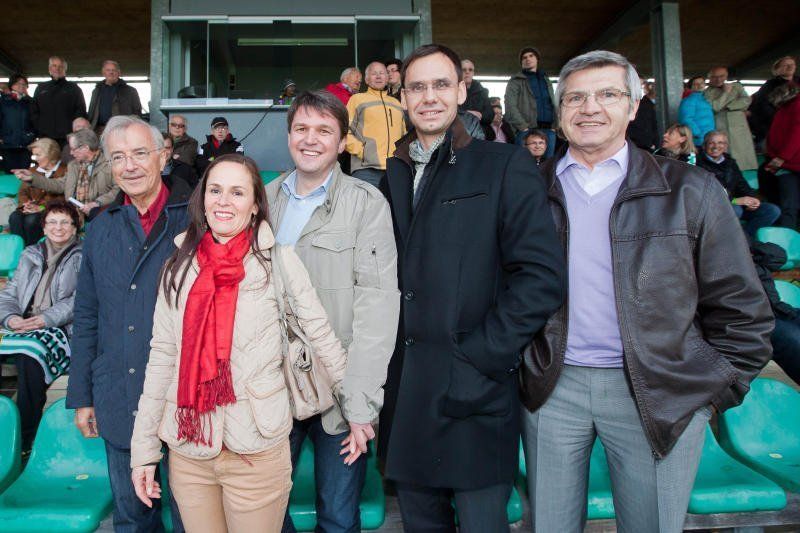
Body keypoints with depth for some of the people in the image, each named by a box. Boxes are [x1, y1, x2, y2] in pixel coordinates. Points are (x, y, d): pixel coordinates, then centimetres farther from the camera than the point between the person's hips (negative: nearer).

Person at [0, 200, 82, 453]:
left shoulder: (83, 257, 9)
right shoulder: (31, 255, 24)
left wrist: (46, 319, -17)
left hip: (60, 329, -4)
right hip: (21, 328, 4)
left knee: (31, 354, -34)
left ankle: (25, 439, -27)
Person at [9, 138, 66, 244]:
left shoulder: (64, 171, 3)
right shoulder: (33, 171, 25)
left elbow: (64, 197, -8)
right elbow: (22, 192, 19)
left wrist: (42, 208, -17)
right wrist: (26, 203, -5)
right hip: (31, 209, 5)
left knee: (31, 219, -33)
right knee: (14, 217, -27)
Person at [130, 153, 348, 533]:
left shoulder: (278, 261, -7)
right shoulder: (180, 266, 2)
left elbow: (321, 335, -3)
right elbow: (161, 357, 4)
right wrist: (143, 450, 5)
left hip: (256, 451, -3)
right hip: (186, 448, 3)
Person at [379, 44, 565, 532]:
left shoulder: (505, 166, -3)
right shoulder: (391, 176, 12)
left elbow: (542, 276, -11)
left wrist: (478, 358, -14)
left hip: (474, 395, -4)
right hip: (405, 394, 5)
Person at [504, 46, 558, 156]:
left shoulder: (546, 81, 25)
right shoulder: (516, 81, 8)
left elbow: (553, 105, 22)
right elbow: (510, 107, -4)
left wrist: (555, 125, 5)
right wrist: (524, 127, -14)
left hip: (549, 131, 5)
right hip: (527, 131, -5)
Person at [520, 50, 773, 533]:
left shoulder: (689, 190, 0)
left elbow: (740, 308, 2)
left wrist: (714, 392, 0)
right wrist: (517, 363, 5)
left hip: (659, 397, -1)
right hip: (553, 389, 2)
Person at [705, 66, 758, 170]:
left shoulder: (736, 86, 15)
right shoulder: (707, 93, 6)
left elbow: (746, 101, 1)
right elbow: (714, 107, -10)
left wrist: (727, 106, -7)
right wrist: (726, 92, -1)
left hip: (740, 130, 3)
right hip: (720, 132, -3)